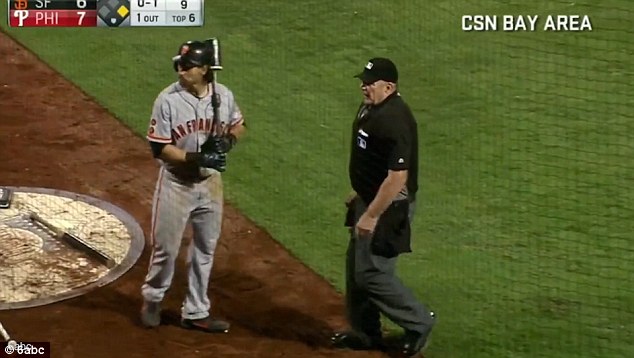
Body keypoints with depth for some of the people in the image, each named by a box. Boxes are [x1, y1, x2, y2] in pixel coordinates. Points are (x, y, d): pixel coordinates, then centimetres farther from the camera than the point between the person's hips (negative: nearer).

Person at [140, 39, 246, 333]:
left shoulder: (224, 96, -6)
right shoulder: (168, 100, -17)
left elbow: (238, 125, 12)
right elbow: (159, 148, -17)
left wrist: (229, 140, -11)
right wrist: (195, 158, -28)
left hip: (210, 183, 4)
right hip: (176, 184, -4)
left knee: (205, 250, 13)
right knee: (165, 248, 6)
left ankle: (195, 312, 27)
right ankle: (152, 299, 32)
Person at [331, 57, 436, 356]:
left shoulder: (395, 120, -27)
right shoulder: (369, 108, 5)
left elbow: (398, 176, -29)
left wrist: (371, 216, -26)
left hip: (388, 207, -10)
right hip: (368, 200, 10)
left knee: (372, 273, -5)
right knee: (356, 267, 17)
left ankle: (418, 322, 11)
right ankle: (365, 332, 30)